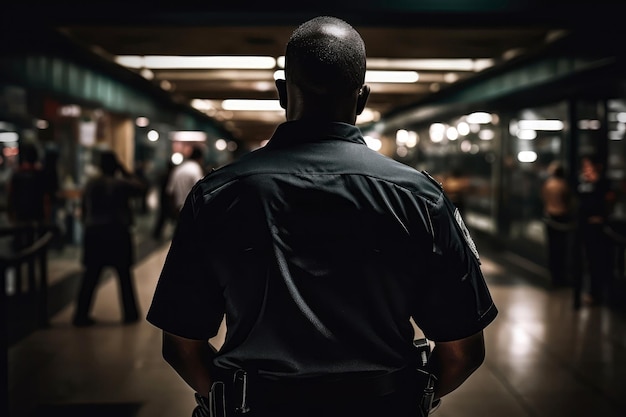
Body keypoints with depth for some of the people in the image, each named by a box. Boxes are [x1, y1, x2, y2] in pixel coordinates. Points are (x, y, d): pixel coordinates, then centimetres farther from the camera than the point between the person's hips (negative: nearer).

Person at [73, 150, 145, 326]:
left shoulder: (90, 184, 3)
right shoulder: (121, 184, -10)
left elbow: (84, 208, 8)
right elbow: (140, 187, 5)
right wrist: (125, 172, 5)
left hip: (94, 233, 3)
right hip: (117, 234, -3)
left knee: (91, 275, 7)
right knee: (124, 274, 9)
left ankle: (81, 314, 6)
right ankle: (130, 313, 16)